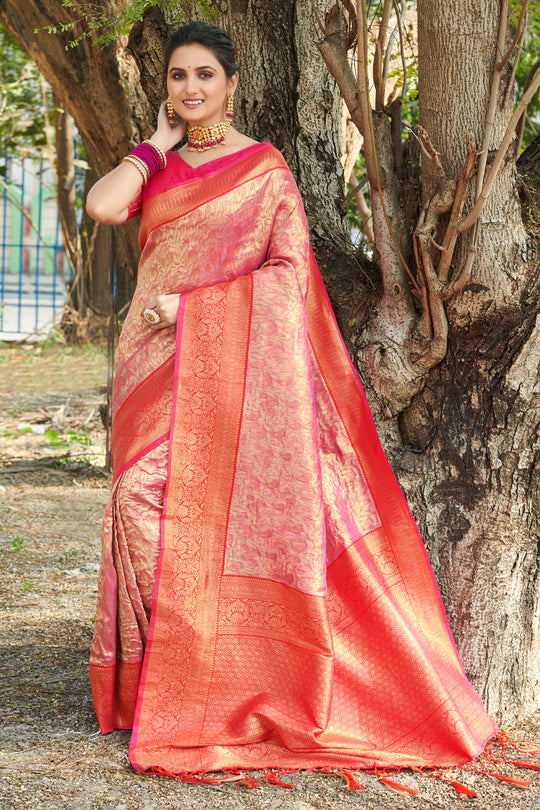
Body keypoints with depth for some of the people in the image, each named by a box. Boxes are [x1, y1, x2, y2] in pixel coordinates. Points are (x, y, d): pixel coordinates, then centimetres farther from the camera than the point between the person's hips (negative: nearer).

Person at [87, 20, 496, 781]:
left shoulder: (266, 168, 2)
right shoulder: (155, 164, 15)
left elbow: (290, 272, -7)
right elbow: (102, 205, -6)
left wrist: (191, 305, -12)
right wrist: (161, 142, 4)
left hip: (232, 358, -4)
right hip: (158, 361, 4)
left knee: (219, 510, -8)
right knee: (149, 501, -4)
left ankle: (230, 683, -1)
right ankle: (158, 681, 4)